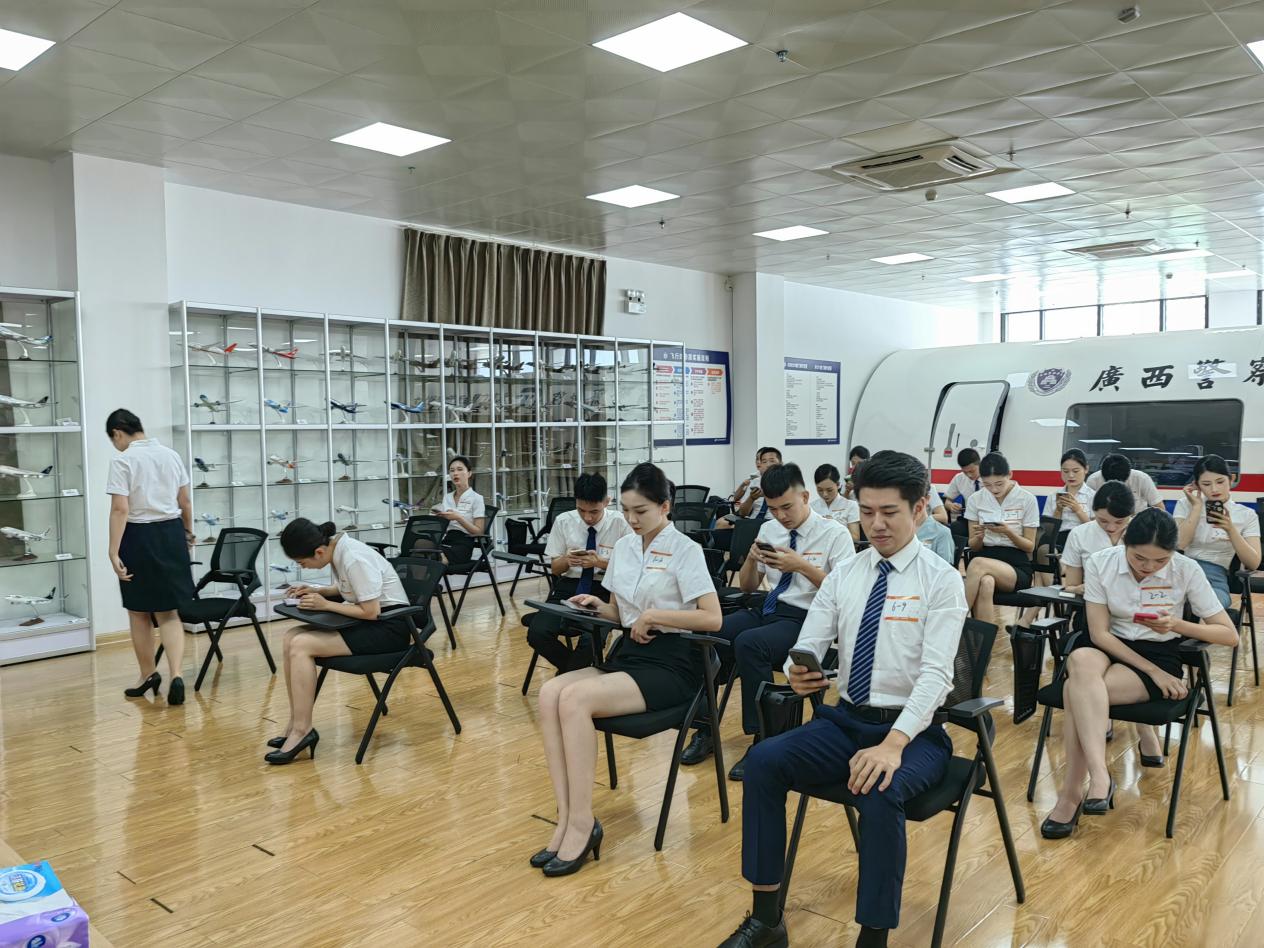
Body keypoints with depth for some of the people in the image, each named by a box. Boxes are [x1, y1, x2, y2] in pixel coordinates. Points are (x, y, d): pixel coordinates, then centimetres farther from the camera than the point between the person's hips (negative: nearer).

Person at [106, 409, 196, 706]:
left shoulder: (122, 460, -11)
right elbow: (185, 501, 12)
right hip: (171, 533, 5)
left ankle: (149, 675, 26)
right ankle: (176, 676, -8)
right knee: (169, 612, 8)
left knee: (139, 612, 14)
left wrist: (114, 552, -17)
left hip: (139, 537, -5)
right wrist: (189, 532, 27)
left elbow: (120, 509, -18)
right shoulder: (170, 454, 6)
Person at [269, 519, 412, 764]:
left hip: (389, 627, -9)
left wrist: (325, 604, -15)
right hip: (369, 622, 9)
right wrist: (316, 591, 4)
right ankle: (296, 723, 0)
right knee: (292, 637, -4)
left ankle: (302, 730, -10)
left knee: (301, 645, -19)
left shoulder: (355, 559, -24)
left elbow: (370, 611, -21)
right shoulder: (337, 548, 2)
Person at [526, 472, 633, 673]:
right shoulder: (563, 521, 2)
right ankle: (575, 671, 6)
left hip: (604, 591, -3)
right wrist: (567, 560, -14)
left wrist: (601, 562, -19)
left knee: (590, 640, -32)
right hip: (568, 587, 3)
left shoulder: (619, 523, -6)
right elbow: (555, 568, 11)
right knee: (537, 633, -23)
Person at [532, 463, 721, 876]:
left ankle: (582, 823, -20)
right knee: (550, 692, -22)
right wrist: (597, 606, 1)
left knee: (576, 698, -29)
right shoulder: (622, 548, 12)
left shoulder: (685, 550, -7)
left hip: (671, 663, -6)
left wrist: (653, 615, -18)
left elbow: (712, 618, -15)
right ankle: (566, 817, -21)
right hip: (627, 652, 7)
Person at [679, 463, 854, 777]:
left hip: (805, 620, -6)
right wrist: (751, 558, -5)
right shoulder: (768, 529, 12)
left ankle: (762, 739, -20)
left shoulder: (834, 533, -5)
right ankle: (704, 730, -6)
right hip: (767, 609, 6)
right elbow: (747, 586, 17)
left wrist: (801, 565, -21)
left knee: (749, 643, -33)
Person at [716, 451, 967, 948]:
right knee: (762, 761, -19)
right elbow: (808, 645, 3)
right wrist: (798, 672, -23)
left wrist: (893, 743, -32)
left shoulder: (941, 580, -7)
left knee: (880, 792, -35)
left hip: (914, 731, -4)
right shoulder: (843, 575, 7)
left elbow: (936, 673, -18)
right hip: (846, 720, 4)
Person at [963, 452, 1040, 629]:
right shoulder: (975, 499, 7)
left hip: (1017, 565, -2)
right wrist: (979, 536, -13)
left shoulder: (1027, 499, 0)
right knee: (985, 583, -38)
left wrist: (1008, 532, -16)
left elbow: (1030, 547, 4)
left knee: (978, 564, -36)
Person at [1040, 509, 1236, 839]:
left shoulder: (1187, 570, -11)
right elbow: (1099, 633, -9)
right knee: (1081, 662, -39)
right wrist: (1152, 672, -17)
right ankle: (1099, 775, -42)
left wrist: (1178, 625, -22)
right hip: (1107, 647, 2)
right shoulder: (1100, 562, -10)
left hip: (1160, 654, -2)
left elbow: (1230, 635, -5)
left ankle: (1071, 793, -26)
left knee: (1076, 690, -32)